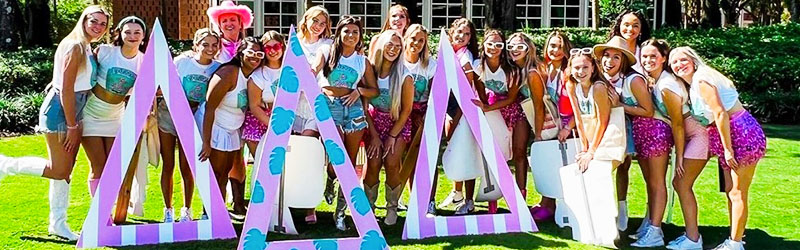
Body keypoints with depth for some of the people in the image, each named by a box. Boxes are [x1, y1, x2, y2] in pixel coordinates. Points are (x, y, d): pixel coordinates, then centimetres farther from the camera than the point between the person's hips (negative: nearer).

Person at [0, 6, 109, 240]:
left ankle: (58, 223, 19)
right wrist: (72, 126, -17)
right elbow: (66, 89, -19)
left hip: (74, 112, 9)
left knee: (65, 171, 12)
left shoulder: (88, 48, 12)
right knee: (58, 170, -5)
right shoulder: (75, 47, -16)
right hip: (59, 110, -9)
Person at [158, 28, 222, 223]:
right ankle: (168, 210, 15)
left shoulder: (217, 68, -5)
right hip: (169, 113, -1)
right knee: (168, 166, 4)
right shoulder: (181, 62, -10)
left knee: (186, 168, 0)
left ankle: (186, 210, 16)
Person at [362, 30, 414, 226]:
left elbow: (406, 110, -7)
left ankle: (392, 208, 3)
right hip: (374, 121, 1)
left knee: (391, 163, -17)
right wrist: (374, 136, -8)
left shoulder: (404, 76, -13)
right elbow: (364, 105, -5)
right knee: (373, 163, -15)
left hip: (398, 123, -1)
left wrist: (392, 137, -9)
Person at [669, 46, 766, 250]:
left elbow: (720, 114, -19)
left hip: (743, 134, -10)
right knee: (731, 192, 13)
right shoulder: (692, 84, 14)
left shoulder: (701, 80, -14)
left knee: (737, 193, -5)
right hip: (728, 134, 10)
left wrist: (728, 150, -19)